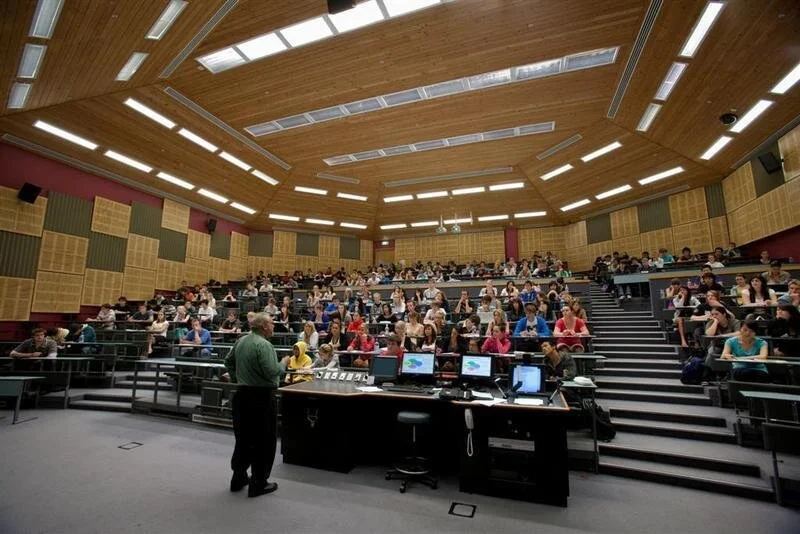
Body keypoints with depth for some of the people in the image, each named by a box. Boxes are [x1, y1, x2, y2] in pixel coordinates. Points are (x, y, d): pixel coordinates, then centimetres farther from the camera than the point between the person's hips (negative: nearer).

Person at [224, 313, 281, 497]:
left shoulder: (240, 341, 6)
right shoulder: (264, 345, -21)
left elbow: (228, 361, 17)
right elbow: (271, 372, -25)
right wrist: (282, 365, -7)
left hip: (242, 394, 8)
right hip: (262, 397, -8)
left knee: (243, 438, 21)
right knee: (263, 441, 5)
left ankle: (238, 478, 32)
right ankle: (259, 484, 15)